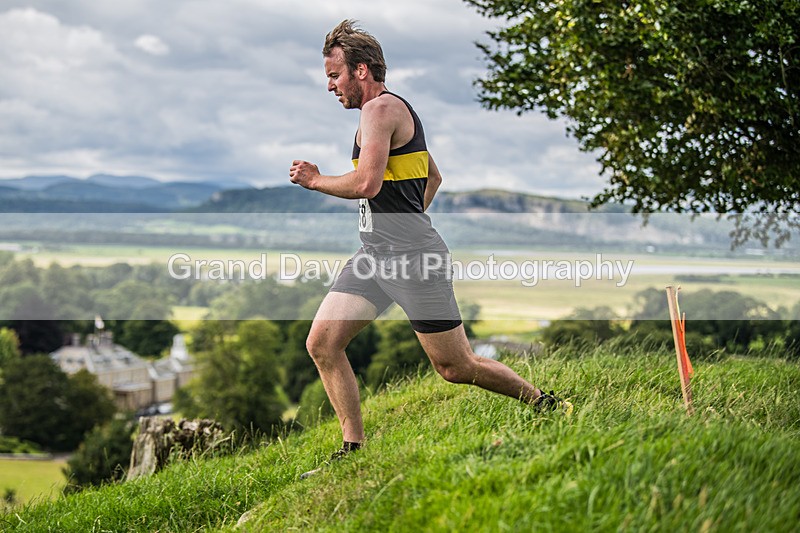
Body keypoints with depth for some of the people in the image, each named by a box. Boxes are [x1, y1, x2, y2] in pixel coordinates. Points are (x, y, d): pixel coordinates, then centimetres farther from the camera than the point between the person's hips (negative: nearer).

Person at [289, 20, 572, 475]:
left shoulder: (381, 108, -11)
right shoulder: (398, 110, 20)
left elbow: (366, 183, -24)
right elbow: (434, 176, 32)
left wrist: (315, 181, -8)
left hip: (414, 259, -10)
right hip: (375, 256, 10)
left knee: (457, 368, -1)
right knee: (322, 343, -3)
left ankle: (548, 404, 18)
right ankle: (354, 449, 3)